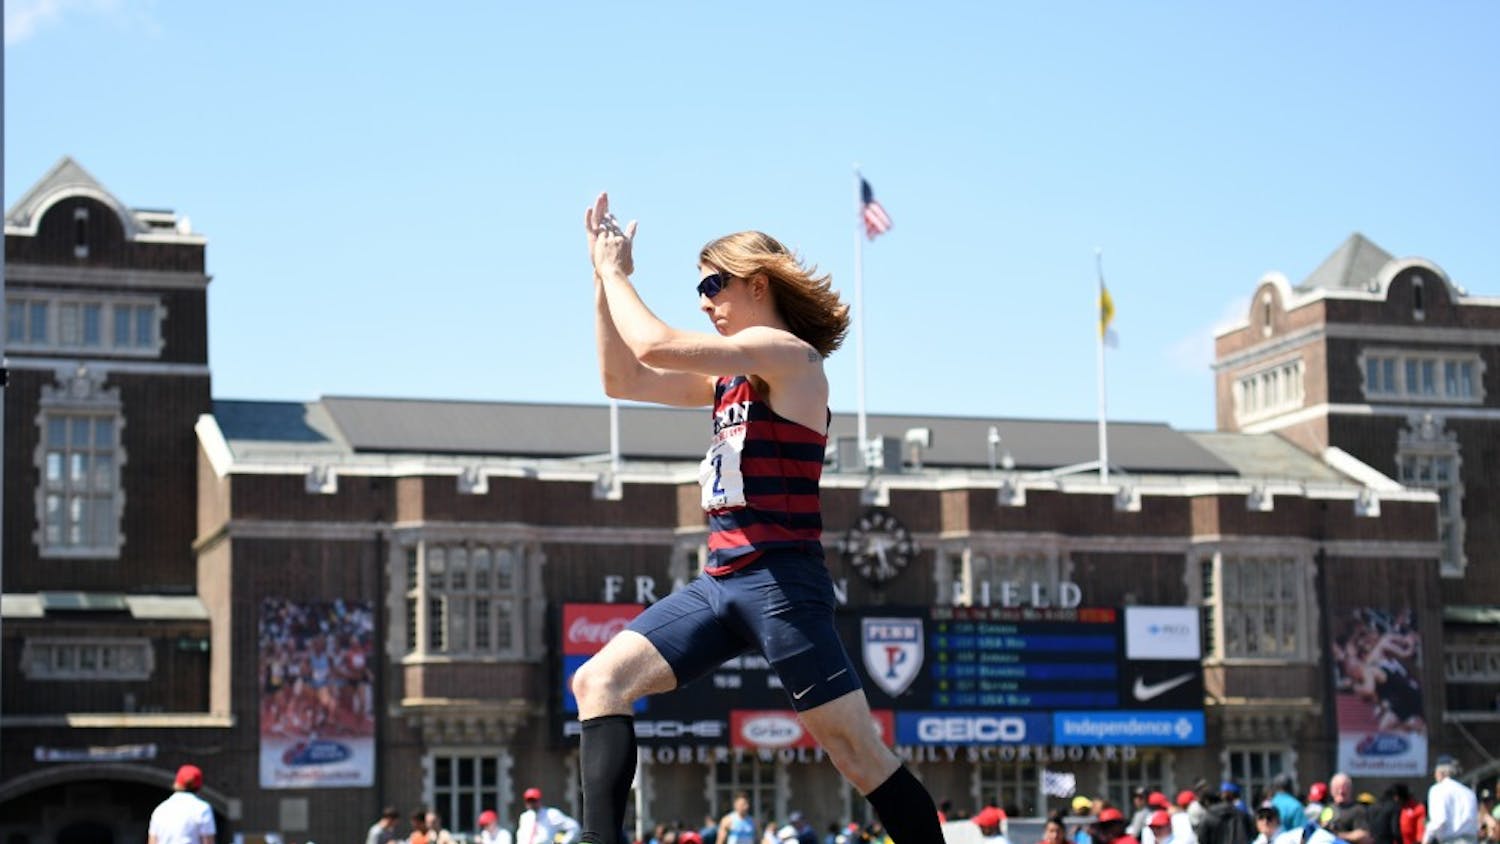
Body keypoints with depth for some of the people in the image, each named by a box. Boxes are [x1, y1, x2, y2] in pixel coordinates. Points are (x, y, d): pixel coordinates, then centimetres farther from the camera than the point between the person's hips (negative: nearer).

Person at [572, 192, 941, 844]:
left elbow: (654, 346, -18)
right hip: (720, 581, 9)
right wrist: (604, 278, 16)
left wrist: (615, 272, -3)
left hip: (780, 583, -9)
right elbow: (624, 381, 21)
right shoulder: (732, 375, 19)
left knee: (858, 752, -6)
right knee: (599, 680, -4)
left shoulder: (787, 353, -9)